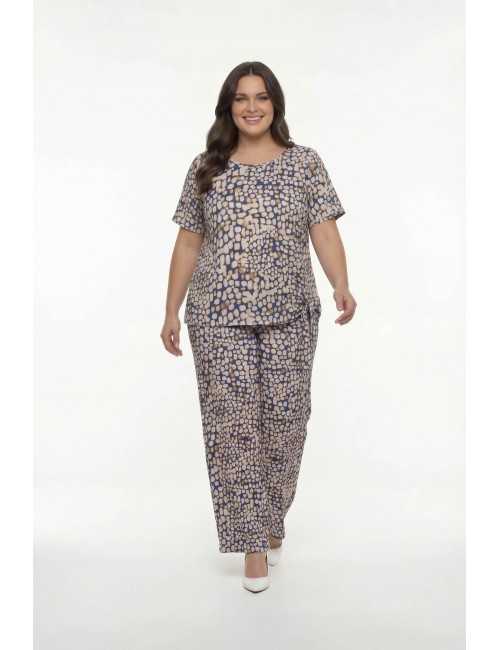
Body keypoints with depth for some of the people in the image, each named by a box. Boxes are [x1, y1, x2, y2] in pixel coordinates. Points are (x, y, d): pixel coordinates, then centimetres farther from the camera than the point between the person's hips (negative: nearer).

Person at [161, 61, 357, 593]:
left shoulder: (306, 163, 5)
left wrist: (341, 285, -21)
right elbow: (187, 244, 8)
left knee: (284, 420, 5)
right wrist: (171, 311, 5)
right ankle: (254, 540, 13)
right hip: (219, 316, 0)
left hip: (290, 315, 0)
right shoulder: (205, 168, 7)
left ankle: (271, 518, 31)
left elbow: (325, 233, -3)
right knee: (234, 424, 0)